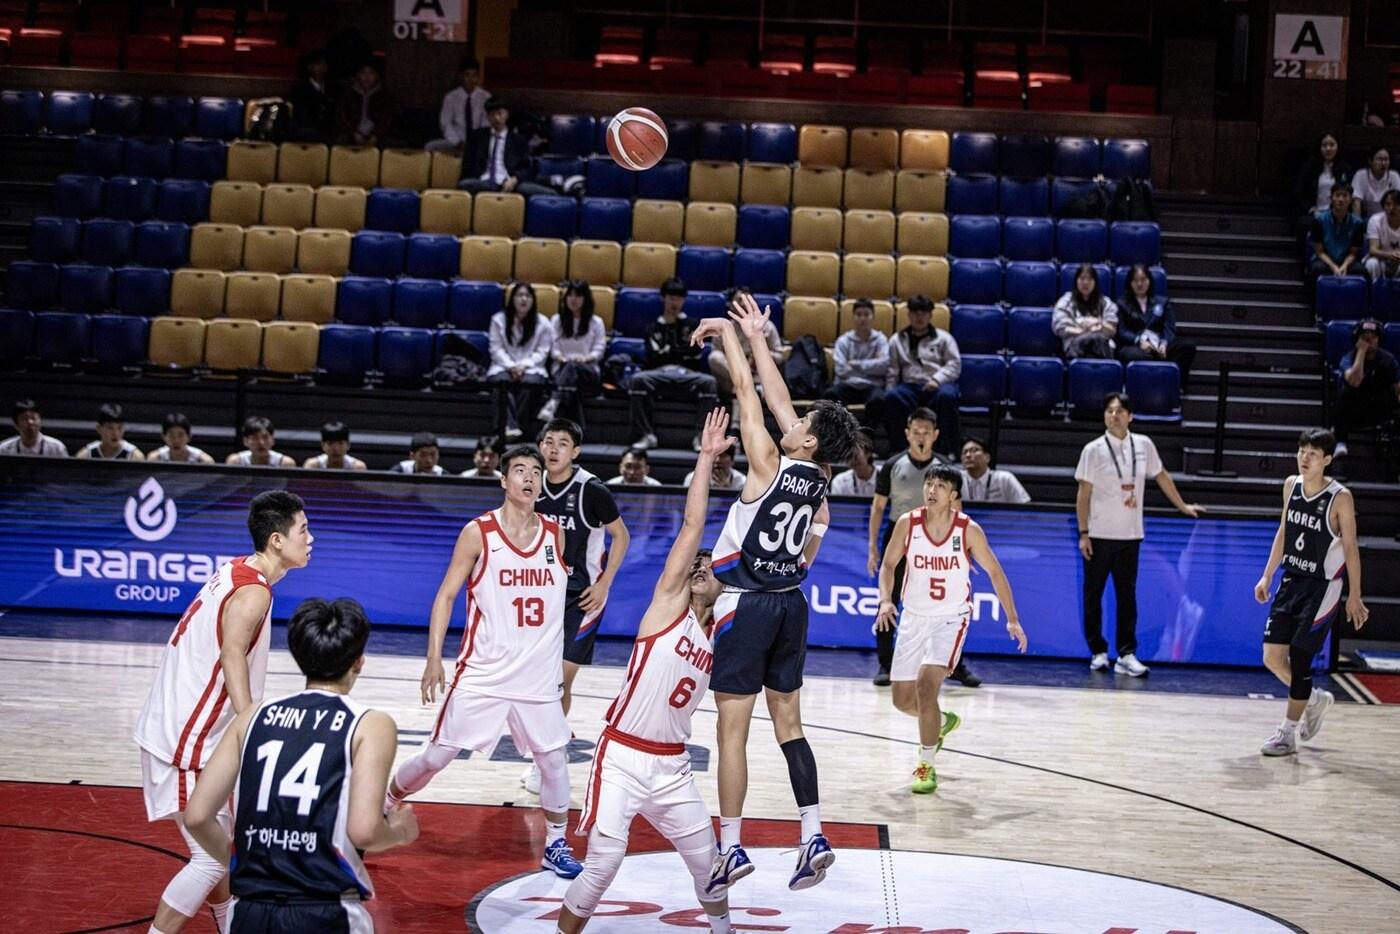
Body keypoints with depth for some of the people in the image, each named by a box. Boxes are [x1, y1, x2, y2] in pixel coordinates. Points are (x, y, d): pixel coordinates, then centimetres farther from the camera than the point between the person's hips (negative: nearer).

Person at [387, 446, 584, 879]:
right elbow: (446, 595, -6)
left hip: (539, 676, 3)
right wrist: (434, 659, -14)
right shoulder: (478, 533, -8)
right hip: (483, 673, -3)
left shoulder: (556, 534, 3)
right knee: (438, 754, 2)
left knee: (554, 759, 5)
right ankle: (383, 806, 25)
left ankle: (556, 846, 22)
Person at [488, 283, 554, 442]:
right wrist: (511, 366, -14)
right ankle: (511, 427, -52)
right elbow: (496, 349, 2)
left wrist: (524, 365, -16)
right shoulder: (499, 320, 10)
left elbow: (541, 352, 2)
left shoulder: (543, 324, 8)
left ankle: (504, 429, -44)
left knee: (531, 381, -35)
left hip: (531, 368, 0)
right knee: (502, 381, -35)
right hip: (503, 366, 0)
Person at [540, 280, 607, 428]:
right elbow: (553, 348, 9)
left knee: (572, 366, -40)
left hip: (589, 371, -1)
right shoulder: (557, 320, 19)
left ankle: (553, 404, -69)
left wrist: (586, 358, -16)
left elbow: (599, 349, 7)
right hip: (562, 369, 1)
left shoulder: (596, 322, 16)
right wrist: (562, 358, -15)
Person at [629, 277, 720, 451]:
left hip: (687, 375, 0)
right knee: (637, 380, -34)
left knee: (709, 382, -34)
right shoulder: (654, 328, 21)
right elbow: (653, 358, 6)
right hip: (659, 374, 0)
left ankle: (702, 436, -36)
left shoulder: (691, 325, 22)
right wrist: (681, 350, 3)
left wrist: (669, 351, 1)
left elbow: (694, 354, 7)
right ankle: (647, 435, -34)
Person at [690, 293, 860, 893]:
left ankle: (731, 849, -1)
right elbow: (776, 398, 13)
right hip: (791, 603, 7)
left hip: (747, 604, -7)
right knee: (788, 724, 13)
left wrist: (728, 332, 7)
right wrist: (756, 337, 20)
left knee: (732, 729, -2)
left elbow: (746, 390, -7)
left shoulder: (769, 463, -13)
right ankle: (812, 837, 8)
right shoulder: (820, 481, 4)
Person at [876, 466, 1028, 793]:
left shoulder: (968, 530, -13)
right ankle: (943, 722, 43)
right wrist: (886, 600, -13)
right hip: (913, 618, 3)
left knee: (926, 685, -22)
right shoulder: (908, 523, -9)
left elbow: (994, 572, 0)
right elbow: (888, 564, 4)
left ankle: (926, 767, -8)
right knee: (903, 699, 8)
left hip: (950, 619, -3)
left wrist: (1012, 619, 0)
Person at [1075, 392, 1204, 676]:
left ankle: (1126, 655, 4)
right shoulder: (1094, 450, -6)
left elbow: (1161, 476, 18)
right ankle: (1098, 652, 13)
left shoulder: (1143, 445, 3)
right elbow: (1083, 495, -4)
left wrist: (1183, 506, 22)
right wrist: (1083, 533, -8)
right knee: (1093, 595, 3)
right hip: (1099, 535, -2)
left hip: (1130, 535, 3)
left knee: (1127, 595, 2)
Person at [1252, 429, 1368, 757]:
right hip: (1291, 581, 6)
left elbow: (1351, 547, -10)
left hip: (1322, 586, -6)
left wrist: (1355, 597, -10)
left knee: (1299, 658, -5)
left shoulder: (1340, 498, -15)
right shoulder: (1291, 485, 2)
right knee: (1273, 657, 3)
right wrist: (1267, 576, 12)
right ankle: (1314, 699, 30)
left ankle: (1287, 733, 7)